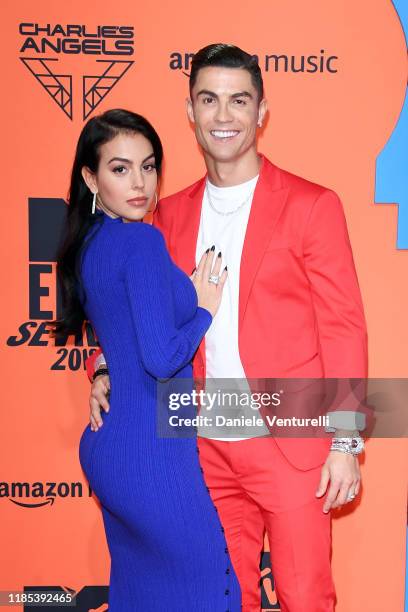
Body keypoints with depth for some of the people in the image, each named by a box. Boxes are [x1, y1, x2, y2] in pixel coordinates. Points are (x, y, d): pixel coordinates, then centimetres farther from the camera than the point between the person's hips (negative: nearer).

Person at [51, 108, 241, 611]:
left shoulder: (87, 245, 10)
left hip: (106, 447, 9)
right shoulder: (141, 240, -16)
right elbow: (162, 358, -22)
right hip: (150, 453, -9)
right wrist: (204, 309, -6)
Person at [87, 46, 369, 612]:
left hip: (292, 444, -4)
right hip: (209, 448, 4)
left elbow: (343, 326, -6)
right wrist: (108, 369, -3)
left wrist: (345, 442, -9)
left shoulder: (311, 205, -5)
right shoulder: (170, 214, 8)